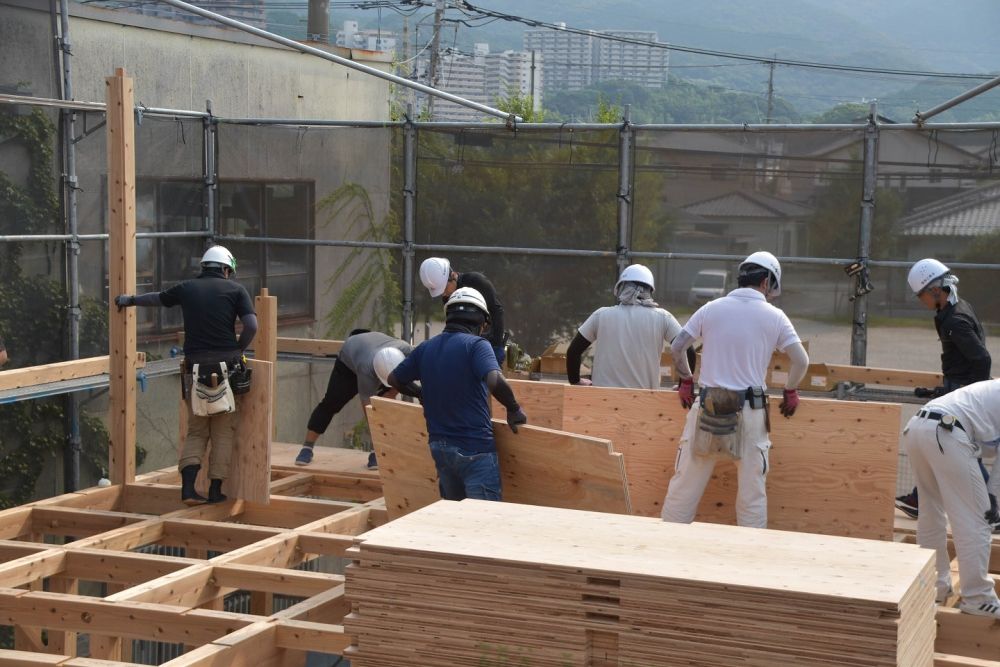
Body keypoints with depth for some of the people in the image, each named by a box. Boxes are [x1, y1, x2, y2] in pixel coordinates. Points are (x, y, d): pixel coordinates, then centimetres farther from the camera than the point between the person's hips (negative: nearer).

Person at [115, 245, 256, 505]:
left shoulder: (187, 288, 12)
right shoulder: (235, 289, 4)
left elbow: (157, 298, 30)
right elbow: (251, 325, -8)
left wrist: (130, 299, 49)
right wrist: (238, 350, 8)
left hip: (196, 367, 2)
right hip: (226, 366, -2)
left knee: (196, 430, 12)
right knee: (223, 431, 9)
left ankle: (188, 486, -6)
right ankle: (216, 490, 7)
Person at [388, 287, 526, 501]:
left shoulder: (425, 348, 8)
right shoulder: (476, 345, -10)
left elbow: (394, 379, 20)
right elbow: (495, 382, -27)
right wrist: (514, 409, -10)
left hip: (439, 445, 7)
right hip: (475, 447, -7)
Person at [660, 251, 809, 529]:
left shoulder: (711, 309, 4)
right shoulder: (774, 316, 0)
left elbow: (676, 347, 6)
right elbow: (801, 361, -1)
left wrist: (686, 381, 20)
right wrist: (790, 391, 16)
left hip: (708, 408, 1)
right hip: (750, 410, -1)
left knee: (686, 481, 7)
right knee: (752, 487, 6)